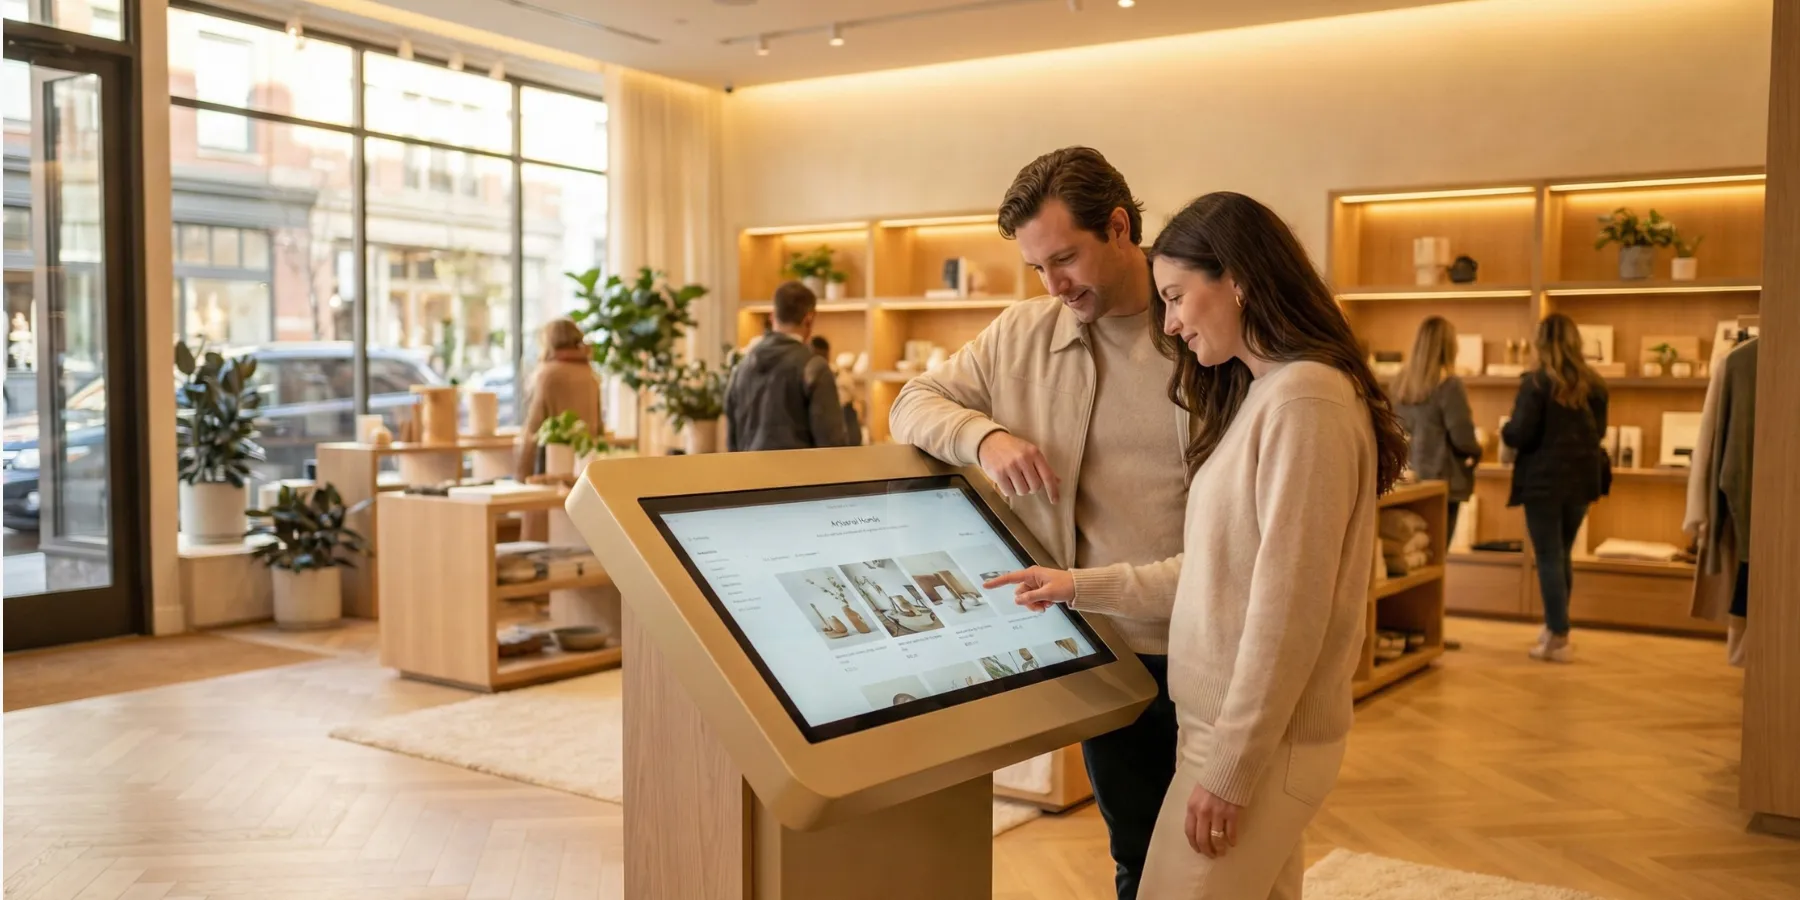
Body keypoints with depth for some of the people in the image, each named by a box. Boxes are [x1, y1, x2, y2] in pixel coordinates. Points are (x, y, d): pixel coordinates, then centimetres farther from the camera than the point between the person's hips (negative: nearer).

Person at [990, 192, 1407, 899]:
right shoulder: (1258, 395, 13)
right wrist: (1078, 589, 13)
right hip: (1235, 727, 9)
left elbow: (1288, 609, -20)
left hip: (1262, 740, -9)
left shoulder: (1305, 397, -17)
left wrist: (1229, 768, -18)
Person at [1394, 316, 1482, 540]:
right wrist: (1477, 452, 7)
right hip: (1441, 479, -6)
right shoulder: (1449, 385, -14)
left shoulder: (1401, 383, 3)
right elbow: (1462, 439, -13)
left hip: (1409, 478, 6)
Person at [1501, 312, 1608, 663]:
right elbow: (1599, 431, 16)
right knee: (1562, 555, 19)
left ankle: (1559, 639, 0)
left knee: (1549, 559, 0)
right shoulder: (1593, 383, 6)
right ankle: (1554, 627, 30)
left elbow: (1521, 435, -16)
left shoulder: (1536, 382, -12)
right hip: (1582, 478, 6)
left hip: (1544, 480, -6)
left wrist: (1504, 430, 5)